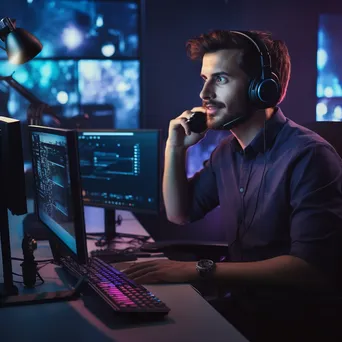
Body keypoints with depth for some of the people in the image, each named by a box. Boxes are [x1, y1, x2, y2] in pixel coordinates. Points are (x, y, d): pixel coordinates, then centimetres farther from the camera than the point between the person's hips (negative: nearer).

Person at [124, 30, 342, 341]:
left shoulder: (309, 156, -21)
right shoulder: (227, 152, 6)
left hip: (296, 315, -7)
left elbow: (311, 268, -29)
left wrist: (200, 269, -34)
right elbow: (181, 214, 17)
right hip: (242, 301, 7)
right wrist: (176, 148, 2)